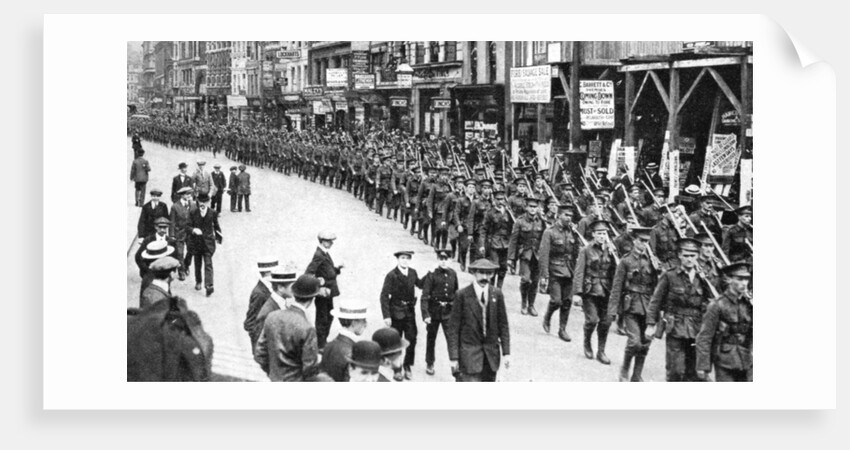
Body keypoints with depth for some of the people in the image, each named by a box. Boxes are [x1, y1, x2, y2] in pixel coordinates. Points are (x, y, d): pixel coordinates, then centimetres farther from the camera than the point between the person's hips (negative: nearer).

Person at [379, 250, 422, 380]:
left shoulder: (412, 272, 1)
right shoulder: (391, 275, -13)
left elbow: (419, 284, 19)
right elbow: (384, 296, -13)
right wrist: (386, 316, -17)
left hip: (410, 311, 4)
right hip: (396, 312, -4)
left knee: (412, 339, 4)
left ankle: (407, 366, 20)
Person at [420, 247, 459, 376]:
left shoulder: (452, 274, 0)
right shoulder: (432, 275, -12)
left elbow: (455, 292, 12)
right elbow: (424, 296, -13)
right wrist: (425, 314, -20)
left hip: (448, 311, 2)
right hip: (434, 311, -2)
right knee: (431, 338, 13)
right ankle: (429, 364, 28)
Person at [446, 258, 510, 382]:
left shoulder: (497, 294, 3)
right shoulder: (462, 295, -7)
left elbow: (503, 324, 7)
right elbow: (453, 328, -5)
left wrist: (506, 352, 2)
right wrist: (453, 357, -8)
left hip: (491, 354, 4)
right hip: (469, 352, -4)